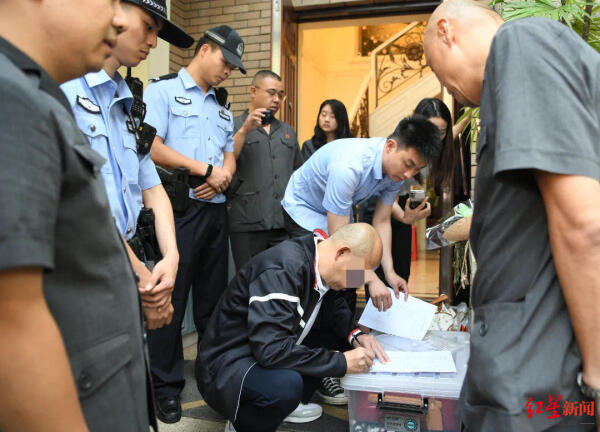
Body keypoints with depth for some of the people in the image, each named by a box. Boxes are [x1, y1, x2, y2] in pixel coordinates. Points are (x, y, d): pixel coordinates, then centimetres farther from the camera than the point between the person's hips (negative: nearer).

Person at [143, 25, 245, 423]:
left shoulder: (222, 104, 19)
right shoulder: (163, 90, 0)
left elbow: (230, 153, 16)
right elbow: (152, 147, -12)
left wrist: (225, 174, -6)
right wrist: (205, 170, -13)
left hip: (216, 209, 6)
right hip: (178, 207, -6)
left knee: (214, 297, 13)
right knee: (171, 298, 1)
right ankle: (167, 385, 17)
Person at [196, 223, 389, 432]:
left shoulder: (318, 263, -4)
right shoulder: (282, 270, -29)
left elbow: (334, 305, 15)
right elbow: (271, 350, -34)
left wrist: (356, 335, -4)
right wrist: (342, 362, -26)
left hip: (266, 349, 9)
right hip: (228, 364, -9)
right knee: (287, 384, -35)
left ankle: (287, 403, 9)